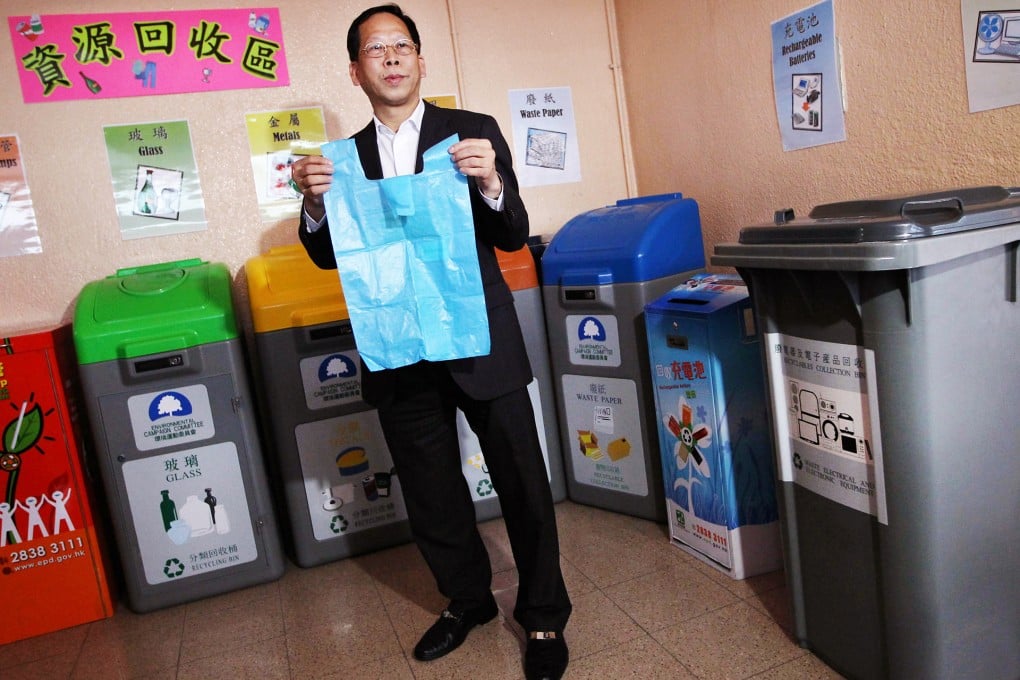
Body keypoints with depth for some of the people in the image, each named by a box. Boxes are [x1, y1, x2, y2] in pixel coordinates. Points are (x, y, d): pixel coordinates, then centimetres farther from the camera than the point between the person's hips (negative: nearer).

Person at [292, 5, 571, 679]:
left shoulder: (474, 131, 1)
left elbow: (515, 237, -2)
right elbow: (330, 256, 7)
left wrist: (490, 185, -23)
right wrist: (314, 203, -13)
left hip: (481, 341, -2)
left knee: (522, 483, 5)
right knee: (430, 494, 15)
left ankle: (544, 616, 26)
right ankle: (467, 599, 39)